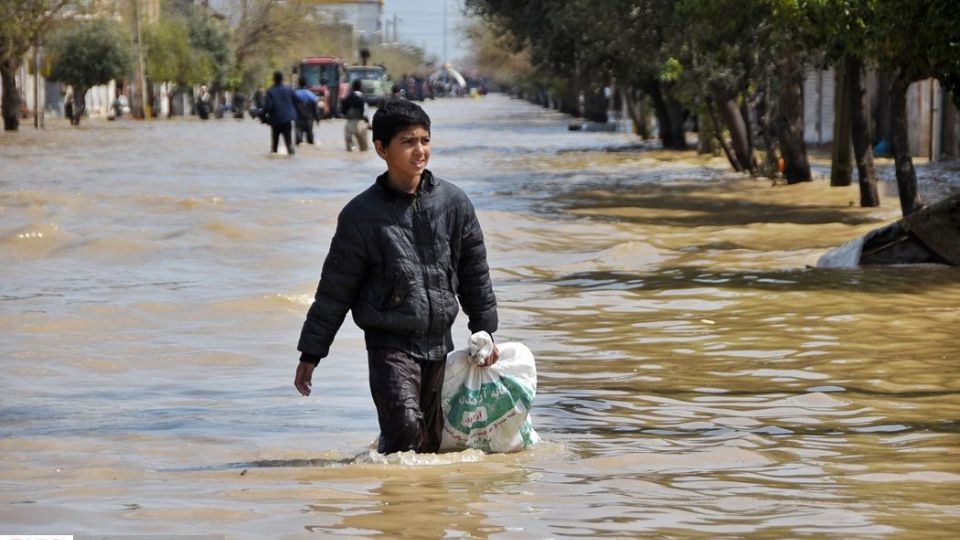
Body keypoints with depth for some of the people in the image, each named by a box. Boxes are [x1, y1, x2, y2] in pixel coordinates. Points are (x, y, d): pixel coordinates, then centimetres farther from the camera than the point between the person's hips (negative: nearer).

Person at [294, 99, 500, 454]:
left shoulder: (454, 203, 3)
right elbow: (334, 289, 0)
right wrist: (310, 354, 1)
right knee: (405, 425, -22)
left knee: (433, 440, 8)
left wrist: (485, 333, 14)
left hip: (439, 343, 4)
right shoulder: (362, 214, -6)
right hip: (390, 344, -4)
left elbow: (475, 274, 14)